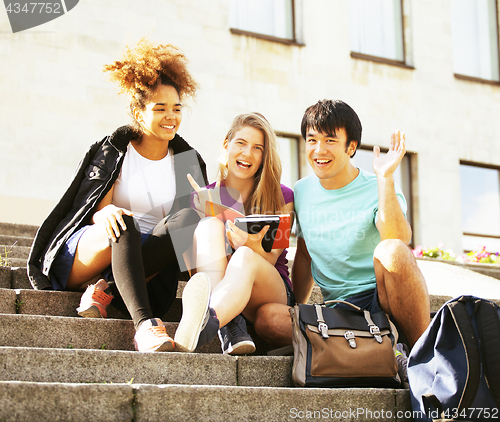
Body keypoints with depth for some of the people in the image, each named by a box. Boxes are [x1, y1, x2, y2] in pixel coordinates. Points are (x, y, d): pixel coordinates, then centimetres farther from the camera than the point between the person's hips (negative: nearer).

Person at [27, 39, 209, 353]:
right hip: (82, 258, -2)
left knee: (189, 219, -26)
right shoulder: (114, 150, 2)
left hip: (146, 264, 3)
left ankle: (106, 290, -33)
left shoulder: (188, 161, 11)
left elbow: (202, 214, 8)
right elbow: (96, 211, -6)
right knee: (122, 224, -37)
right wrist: (106, 214, -32)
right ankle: (145, 325, -53)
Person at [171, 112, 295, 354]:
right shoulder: (203, 197, 11)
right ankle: (230, 325, -48)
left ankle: (208, 323, -68)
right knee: (210, 225, -25)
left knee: (245, 257, -36)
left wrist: (252, 247, -28)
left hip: (272, 293, -2)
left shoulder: (281, 197, 7)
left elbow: (269, 260, -4)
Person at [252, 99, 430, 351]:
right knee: (266, 317, -24)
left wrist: (385, 178, -28)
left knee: (390, 250, -37)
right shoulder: (302, 192, 12)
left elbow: (399, 241, -26)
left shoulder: (378, 191, -4)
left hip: (385, 301, -4)